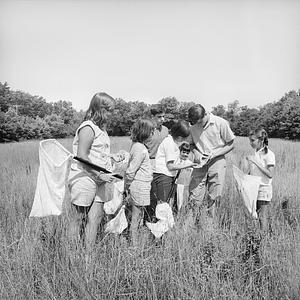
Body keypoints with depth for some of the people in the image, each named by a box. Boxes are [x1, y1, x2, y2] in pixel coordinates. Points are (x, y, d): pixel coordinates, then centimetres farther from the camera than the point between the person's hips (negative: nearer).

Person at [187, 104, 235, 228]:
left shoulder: (221, 123, -10)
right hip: (200, 163, 2)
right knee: (194, 197, -3)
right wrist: (197, 154, -7)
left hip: (217, 162, -2)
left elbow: (230, 144, -1)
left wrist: (214, 154, -13)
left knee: (213, 198, 1)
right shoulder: (194, 127, 0)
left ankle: (209, 225, 12)